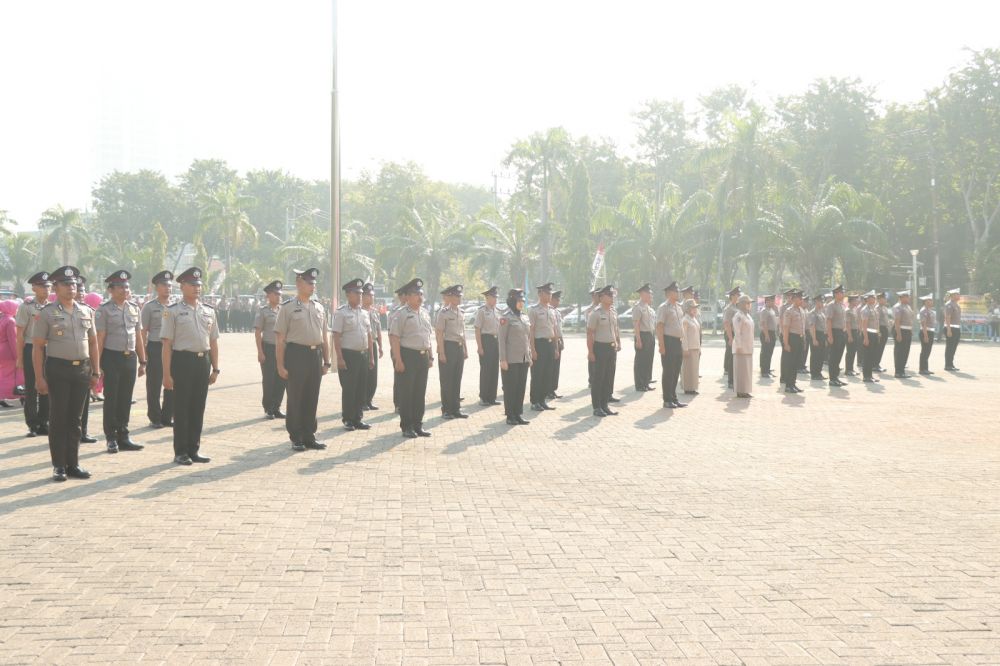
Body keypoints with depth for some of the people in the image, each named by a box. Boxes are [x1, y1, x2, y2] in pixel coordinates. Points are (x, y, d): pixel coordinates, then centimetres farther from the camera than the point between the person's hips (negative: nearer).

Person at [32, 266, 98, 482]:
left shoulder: (86, 311, 9)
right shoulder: (46, 314, -5)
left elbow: (92, 342, 14)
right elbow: (37, 347, -6)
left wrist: (95, 372, 10)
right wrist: (39, 377, -12)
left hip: (82, 369, 4)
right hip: (58, 369, -4)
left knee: (75, 419, 9)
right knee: (58, 419, 0)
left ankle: (73, 464, 17)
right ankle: (59, 466, 7)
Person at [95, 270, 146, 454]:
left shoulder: (134, 308, 11)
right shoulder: (104, 310, -5)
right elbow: (99, 339, -9)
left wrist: (142, 361, 13)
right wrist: (97, 365, -12)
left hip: (130, 358, 5)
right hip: (112, 358, -5)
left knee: (126, 400, 10)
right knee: (111, 400, 2)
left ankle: (123, 437, 18)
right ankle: (111, 439, 9)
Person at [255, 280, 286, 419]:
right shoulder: (262, 311, -4)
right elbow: (257, 333, -7)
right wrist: (260, 352, -13)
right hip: (268, 349, -5)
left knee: (281, 380, 6)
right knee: (268, 380, 0)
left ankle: (276, 408, 16)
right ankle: (268, 410, 8)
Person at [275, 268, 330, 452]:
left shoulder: (319, 307, 11)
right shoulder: (288, 307, -4)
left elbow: (325, 336, 16)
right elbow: (280, 339, -6)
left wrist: (326, 361, 12)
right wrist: (280, 365, -10)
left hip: (316, 355, 5)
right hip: (297, 355, -5)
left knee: (312, 398, 10)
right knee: (295, 399, 2)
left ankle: (309, 436, 19)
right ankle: (296, 438, 11)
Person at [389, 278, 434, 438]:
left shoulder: (425, 314, 13)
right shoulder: (402, 315, -9)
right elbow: (394, 337, -13)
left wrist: (431, 357, 14)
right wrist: (398, 360, -19)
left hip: (423, 356, 7)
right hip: (408, 356, -7)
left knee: (420, 393, 10)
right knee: (406, 393, 0)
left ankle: (418, 425, 19)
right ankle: (407, 427, 7)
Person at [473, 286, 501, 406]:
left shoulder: (497, 311, 13)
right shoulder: (482, 311, -8)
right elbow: (477, 330, -11)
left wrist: (500, 343, 10)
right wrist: (479, 347, -16)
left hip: (496, 341, 7)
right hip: (486, 340, -7)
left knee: (495, 369, 9)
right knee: (485, 370, -3)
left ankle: (492, 397, 17)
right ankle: (483, 398, 5)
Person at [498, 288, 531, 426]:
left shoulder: (525, 318, 12)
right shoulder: (506, 318, -9)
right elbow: (501, 340, -11)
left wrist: (530, 356, 14)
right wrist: (503, 359, -15)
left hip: (524, 359, 6)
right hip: (511, 360, -6)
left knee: (521, 387, 9)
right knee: (510, 388, 1)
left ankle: (519, 414, 17)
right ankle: (510, 416, 8)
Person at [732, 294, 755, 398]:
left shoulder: (748, 316, 16)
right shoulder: (738, 316, -12)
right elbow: (737, 333, -17)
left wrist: (751, 347, 18)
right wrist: (739, 346, -21)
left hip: (748, 348, 9)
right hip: (741, 348, -9)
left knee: (747, 369, 11)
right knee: (741, 369, -6)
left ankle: (745, 391, 16)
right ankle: (740, 391, -3)